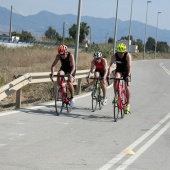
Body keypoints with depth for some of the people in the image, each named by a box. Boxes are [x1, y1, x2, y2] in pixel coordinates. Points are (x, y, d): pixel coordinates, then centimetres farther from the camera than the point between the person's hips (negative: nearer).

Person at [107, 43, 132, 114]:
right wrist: (109, 75, -48)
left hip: (126, 71, -1)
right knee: (116, 80, -30)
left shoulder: (128, 55, -29)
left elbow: (129, 66, -38)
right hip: (119, 70, 1)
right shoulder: (114, 56, -24)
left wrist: (128, 75, -52)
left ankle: (128, 104, 2)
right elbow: (110, 65, -32)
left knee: (127, 87, -10)